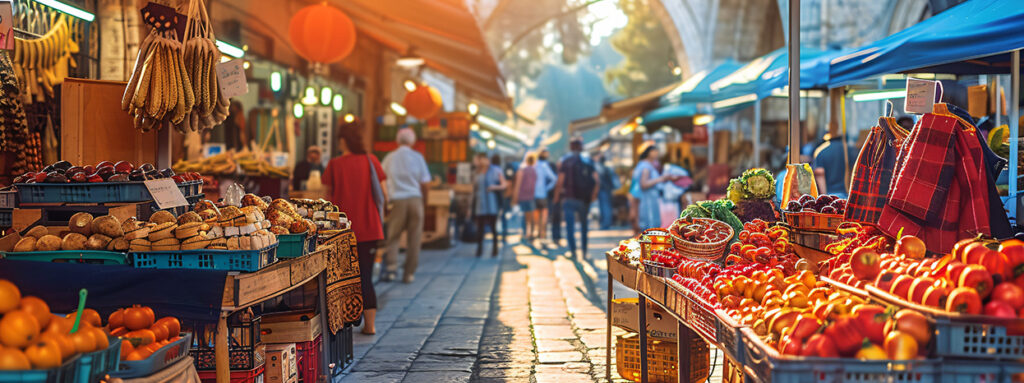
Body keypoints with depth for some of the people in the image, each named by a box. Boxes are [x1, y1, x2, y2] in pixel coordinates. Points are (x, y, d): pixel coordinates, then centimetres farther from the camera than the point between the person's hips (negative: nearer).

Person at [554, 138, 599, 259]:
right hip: (584, 200, 3)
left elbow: (560, 182, -11)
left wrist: (556, 198, -2)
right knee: (584, 225, 16)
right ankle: (584, 250, 19)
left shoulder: (565, 161, -5)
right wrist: (593, 196, 6)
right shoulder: (588, 162, 2)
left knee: (570, 225, 1)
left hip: (569, 199, -3)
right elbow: (597, 181, -5)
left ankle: (573, 251, -6)